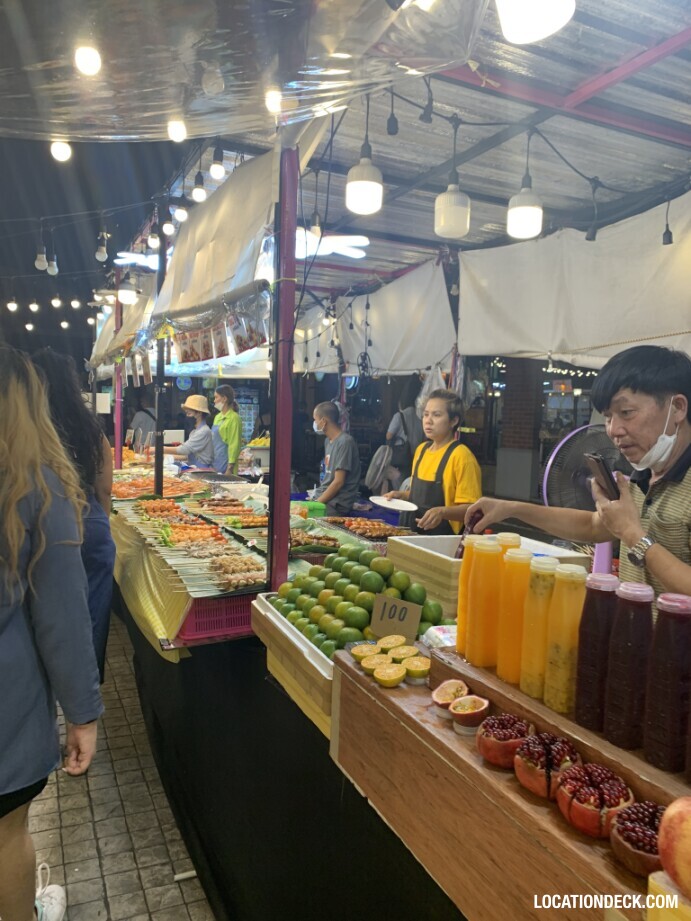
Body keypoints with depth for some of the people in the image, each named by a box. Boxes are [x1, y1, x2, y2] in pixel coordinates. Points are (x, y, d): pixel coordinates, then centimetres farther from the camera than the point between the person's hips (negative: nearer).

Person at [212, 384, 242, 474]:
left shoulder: (233, 418, -11)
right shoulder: (218, 417, 13)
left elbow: (234, 445, -14)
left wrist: (230, 469, -17)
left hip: (225, 466, -8)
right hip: (215, 465, 8)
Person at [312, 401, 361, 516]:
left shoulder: (345, 442, -15)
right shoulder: (329, 440, 13)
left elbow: (338, 482, -17)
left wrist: (316, 503, -15)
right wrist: (315, 497, 6)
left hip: (336, 504, -8)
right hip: (324, 497, 8)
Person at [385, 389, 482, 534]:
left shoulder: (461, 456, -12)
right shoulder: (421, 449, 10)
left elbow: (472, 509, -14)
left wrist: (443, 512, -27)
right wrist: (402, 494, 6)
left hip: (442, 538, -5)